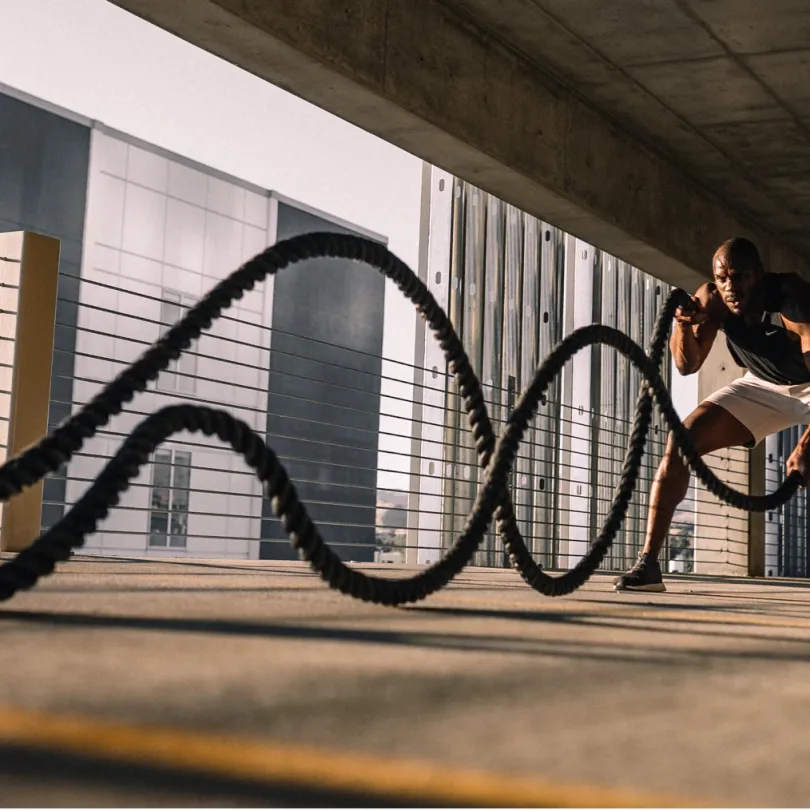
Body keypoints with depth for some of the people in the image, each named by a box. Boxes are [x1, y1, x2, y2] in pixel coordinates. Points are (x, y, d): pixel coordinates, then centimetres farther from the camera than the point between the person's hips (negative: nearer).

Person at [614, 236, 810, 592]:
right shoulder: (711, 299, -20)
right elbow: (687, 365, -15)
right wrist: (682, 325, -37)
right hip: (763, 387, 4)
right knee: (679, 443, -13)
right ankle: (648, 562, -11)